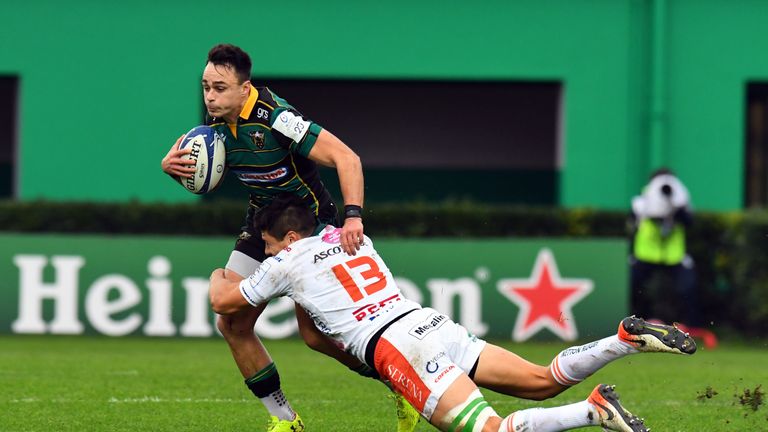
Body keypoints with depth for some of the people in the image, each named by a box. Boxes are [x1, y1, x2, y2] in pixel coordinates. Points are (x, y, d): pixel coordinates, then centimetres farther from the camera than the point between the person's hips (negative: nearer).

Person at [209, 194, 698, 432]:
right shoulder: (349, 237, 25)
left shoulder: (288, 263, 8)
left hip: (395, 348, -7)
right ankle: (628, 338, -11)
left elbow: (224, 302, 21)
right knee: (545, 381, 8)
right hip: (438, 326, 7)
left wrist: (219, 277, 43)